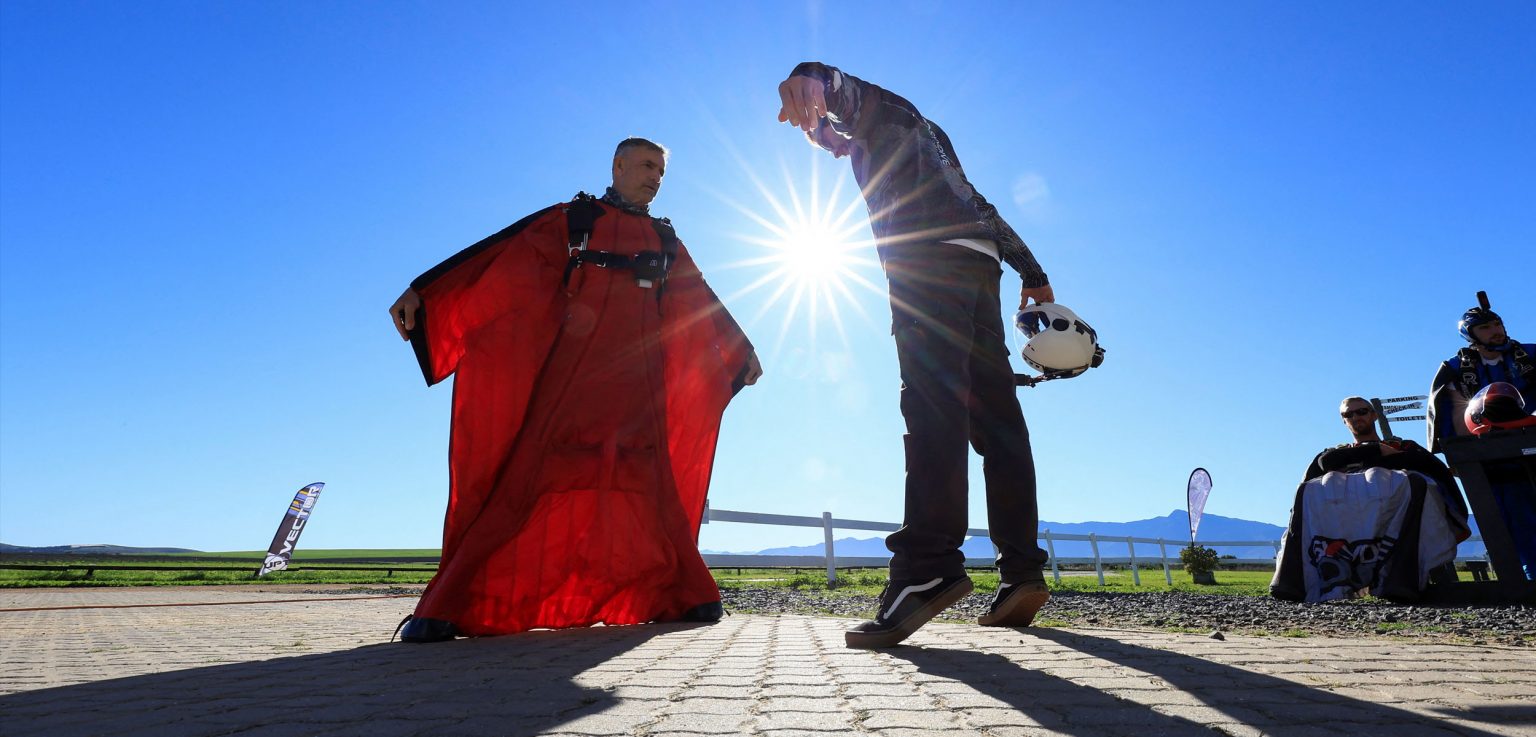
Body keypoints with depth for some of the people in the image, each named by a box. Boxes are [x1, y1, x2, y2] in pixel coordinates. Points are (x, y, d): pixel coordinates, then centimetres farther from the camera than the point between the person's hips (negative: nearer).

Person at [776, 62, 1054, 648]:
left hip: (931, 255, -8)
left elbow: (846, 89, -8)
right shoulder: (923, 132, 40)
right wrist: (1030, 271, 33)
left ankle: (929, 567, -33)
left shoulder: (875, 113, 18)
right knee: (995, 418, -1)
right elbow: (979, 205, 36)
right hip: (978, 262, 9)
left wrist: (811, 79, -31)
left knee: (931, 407, -23)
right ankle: (1023, 571, -4)